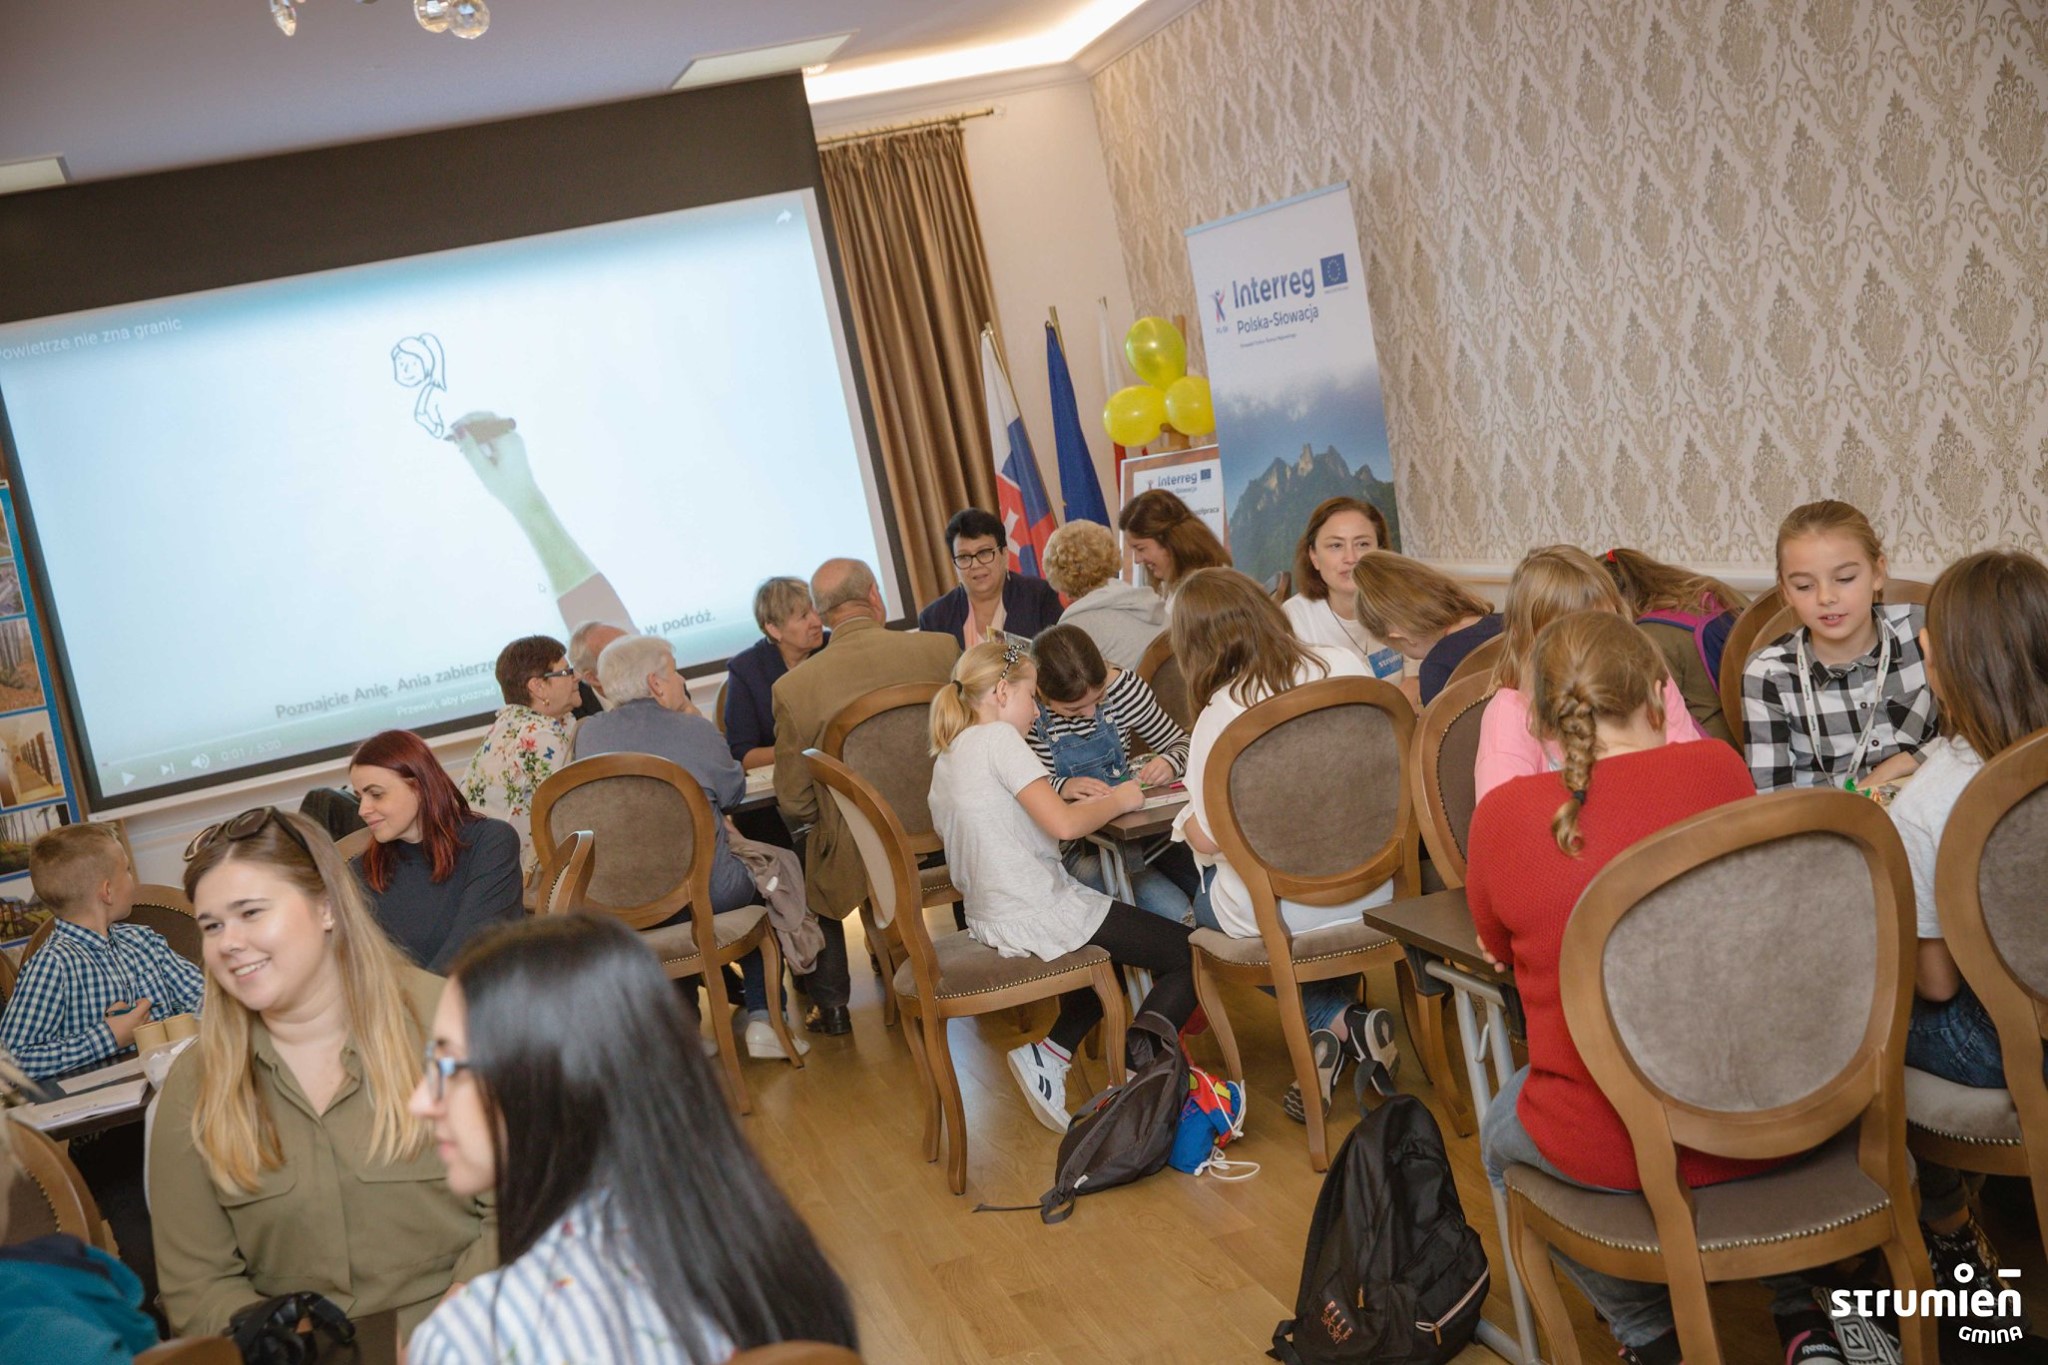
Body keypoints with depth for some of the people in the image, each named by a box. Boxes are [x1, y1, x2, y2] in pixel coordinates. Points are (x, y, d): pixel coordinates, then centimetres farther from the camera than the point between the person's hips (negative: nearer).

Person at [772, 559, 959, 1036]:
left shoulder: (793, 687, -15)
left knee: (800, 859, 29)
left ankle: (831, 1005, 29)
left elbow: (795, 804, -8)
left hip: (860, 859, -2)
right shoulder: (941, 648, -11)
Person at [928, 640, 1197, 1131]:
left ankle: (1051, 1054, 14)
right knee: (1189, 955, -1)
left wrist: (1087, 804, 13)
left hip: (992, 919, 10)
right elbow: (1062, 824, -20)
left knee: (1114, 949, 31)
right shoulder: (998, 738, -12)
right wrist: (1118, 800, -4)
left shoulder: (946, 757, 15)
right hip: (1040, 915, -10)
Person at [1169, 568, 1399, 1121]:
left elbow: (1209, 837, -15)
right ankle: (1349, 1025, 18)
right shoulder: (1344, 665, -4)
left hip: (1281, 918, -4)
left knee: (1207, 907, 28)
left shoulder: (1222, 715, -16)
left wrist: (1186, 821, 8)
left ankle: (1335, 1022, 12)